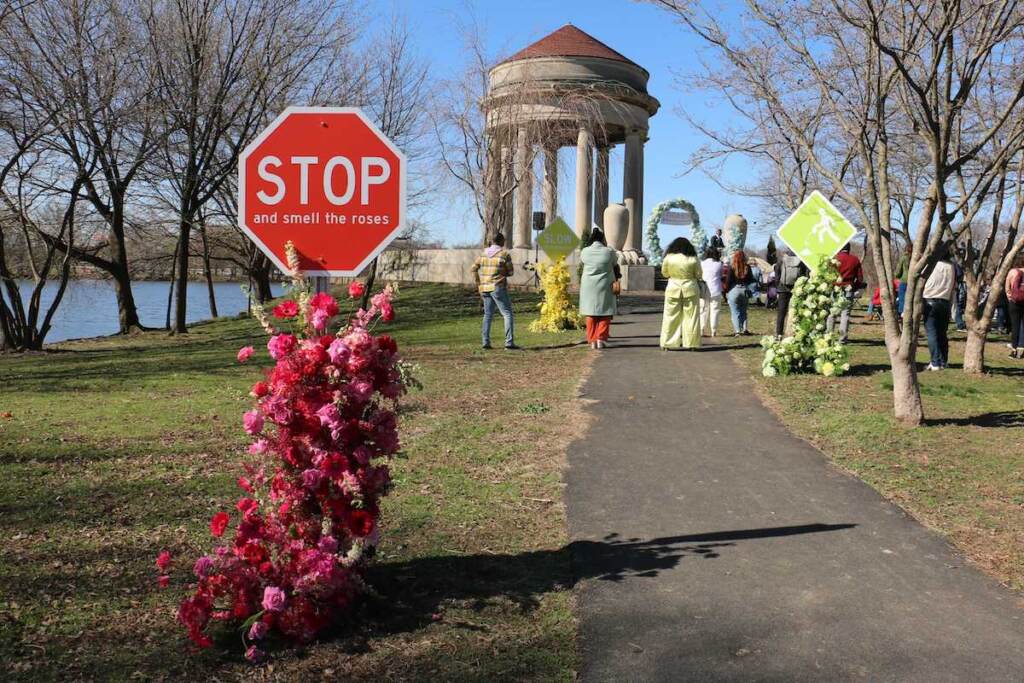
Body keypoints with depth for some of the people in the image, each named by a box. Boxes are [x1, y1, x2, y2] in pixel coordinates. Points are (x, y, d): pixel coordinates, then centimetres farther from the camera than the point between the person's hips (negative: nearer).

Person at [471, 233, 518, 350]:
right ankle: (509, 342, -10)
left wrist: (478, 285, 10)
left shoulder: (483, 253, 9)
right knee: (507, 314, -2)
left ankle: (486, 342, 8)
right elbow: (510, 272, -1)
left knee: (488, 315, 14)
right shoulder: (505, 254, -6)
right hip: (498, 287, -6)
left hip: (485, 288, 6)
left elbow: (474, 268, 6)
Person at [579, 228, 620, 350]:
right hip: (605, 287, -2)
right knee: (604, 315, 8)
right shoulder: (609, 252, -8)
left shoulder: (584, 252, -3)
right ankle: (601, 338, 1)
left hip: (589, 287, 2)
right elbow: (615, 264, 9)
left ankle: (592, 340, 9)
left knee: (591, 314, 10)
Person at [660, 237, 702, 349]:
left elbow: (664, 273, 6)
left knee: (671, 317, 7)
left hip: (673, 289, 1)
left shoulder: (668, 258, -5)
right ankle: (692, 343, 8)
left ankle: (668, 343, 8)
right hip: (690, 289, 0)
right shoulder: (693, 259, -6)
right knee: (691, 317, 6)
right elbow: (698, 275, 1)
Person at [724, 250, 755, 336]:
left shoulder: (731, 267, -10)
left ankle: (737, 330, -5)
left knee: (735, 312, 1)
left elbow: (728, 281, -9)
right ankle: (744, 329, 11)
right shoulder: (747, 267, 1)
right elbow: (751, 280, 6)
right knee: (743, 311, 17)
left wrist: (726, 291, 1)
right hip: (745, 290, 4)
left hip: (734, 290, -4)